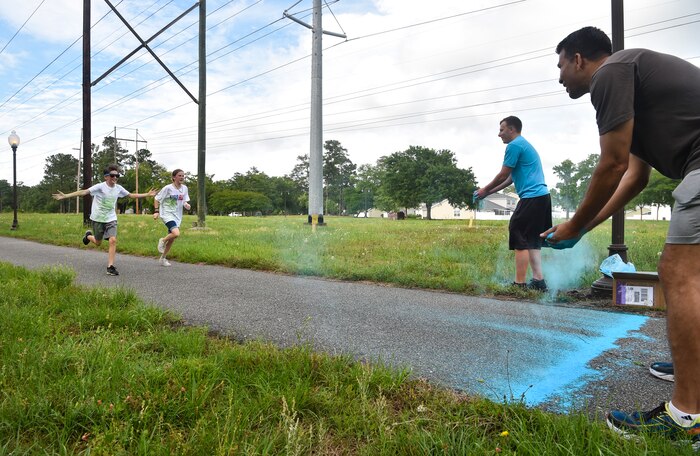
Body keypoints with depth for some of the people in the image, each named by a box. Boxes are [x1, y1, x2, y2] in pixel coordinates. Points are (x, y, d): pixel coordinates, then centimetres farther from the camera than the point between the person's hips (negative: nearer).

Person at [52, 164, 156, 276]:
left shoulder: (118, 188, 0)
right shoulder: (100, 187, -14)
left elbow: (131, 195, 11)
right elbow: (84, 192, -20)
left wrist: (147, 194, 9)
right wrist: (65, 196, -27)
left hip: (111, 219, 3)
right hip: (98, 218, -3)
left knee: (113, 240, -15)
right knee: (98, 242, 10)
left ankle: (110, 267, -10)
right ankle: (88, 236, 47)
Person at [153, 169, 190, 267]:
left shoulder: (184, 188, 4)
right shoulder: (168, 188, -13)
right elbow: (157, 199, -5)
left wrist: (186, 204, -8)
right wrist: (156, 211, -14)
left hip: (177, 216, 6)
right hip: (167, 214, -6)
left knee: (172, 239, 11)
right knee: (176, 234, -28)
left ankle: (163, 258, 29)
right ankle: (162, 241, 3)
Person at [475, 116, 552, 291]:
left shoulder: (514, 145, -7)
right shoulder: (525, 144, 25)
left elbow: (503, 175, -6)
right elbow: (511, 177, 25)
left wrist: (485, 190, 9)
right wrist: (489, 192, 23)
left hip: (531, 198, -10)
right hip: (541, 196, 10)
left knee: (521, 241, -6)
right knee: (531, 241, 12)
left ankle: (519, 283, -5)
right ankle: (538, 280, 9)